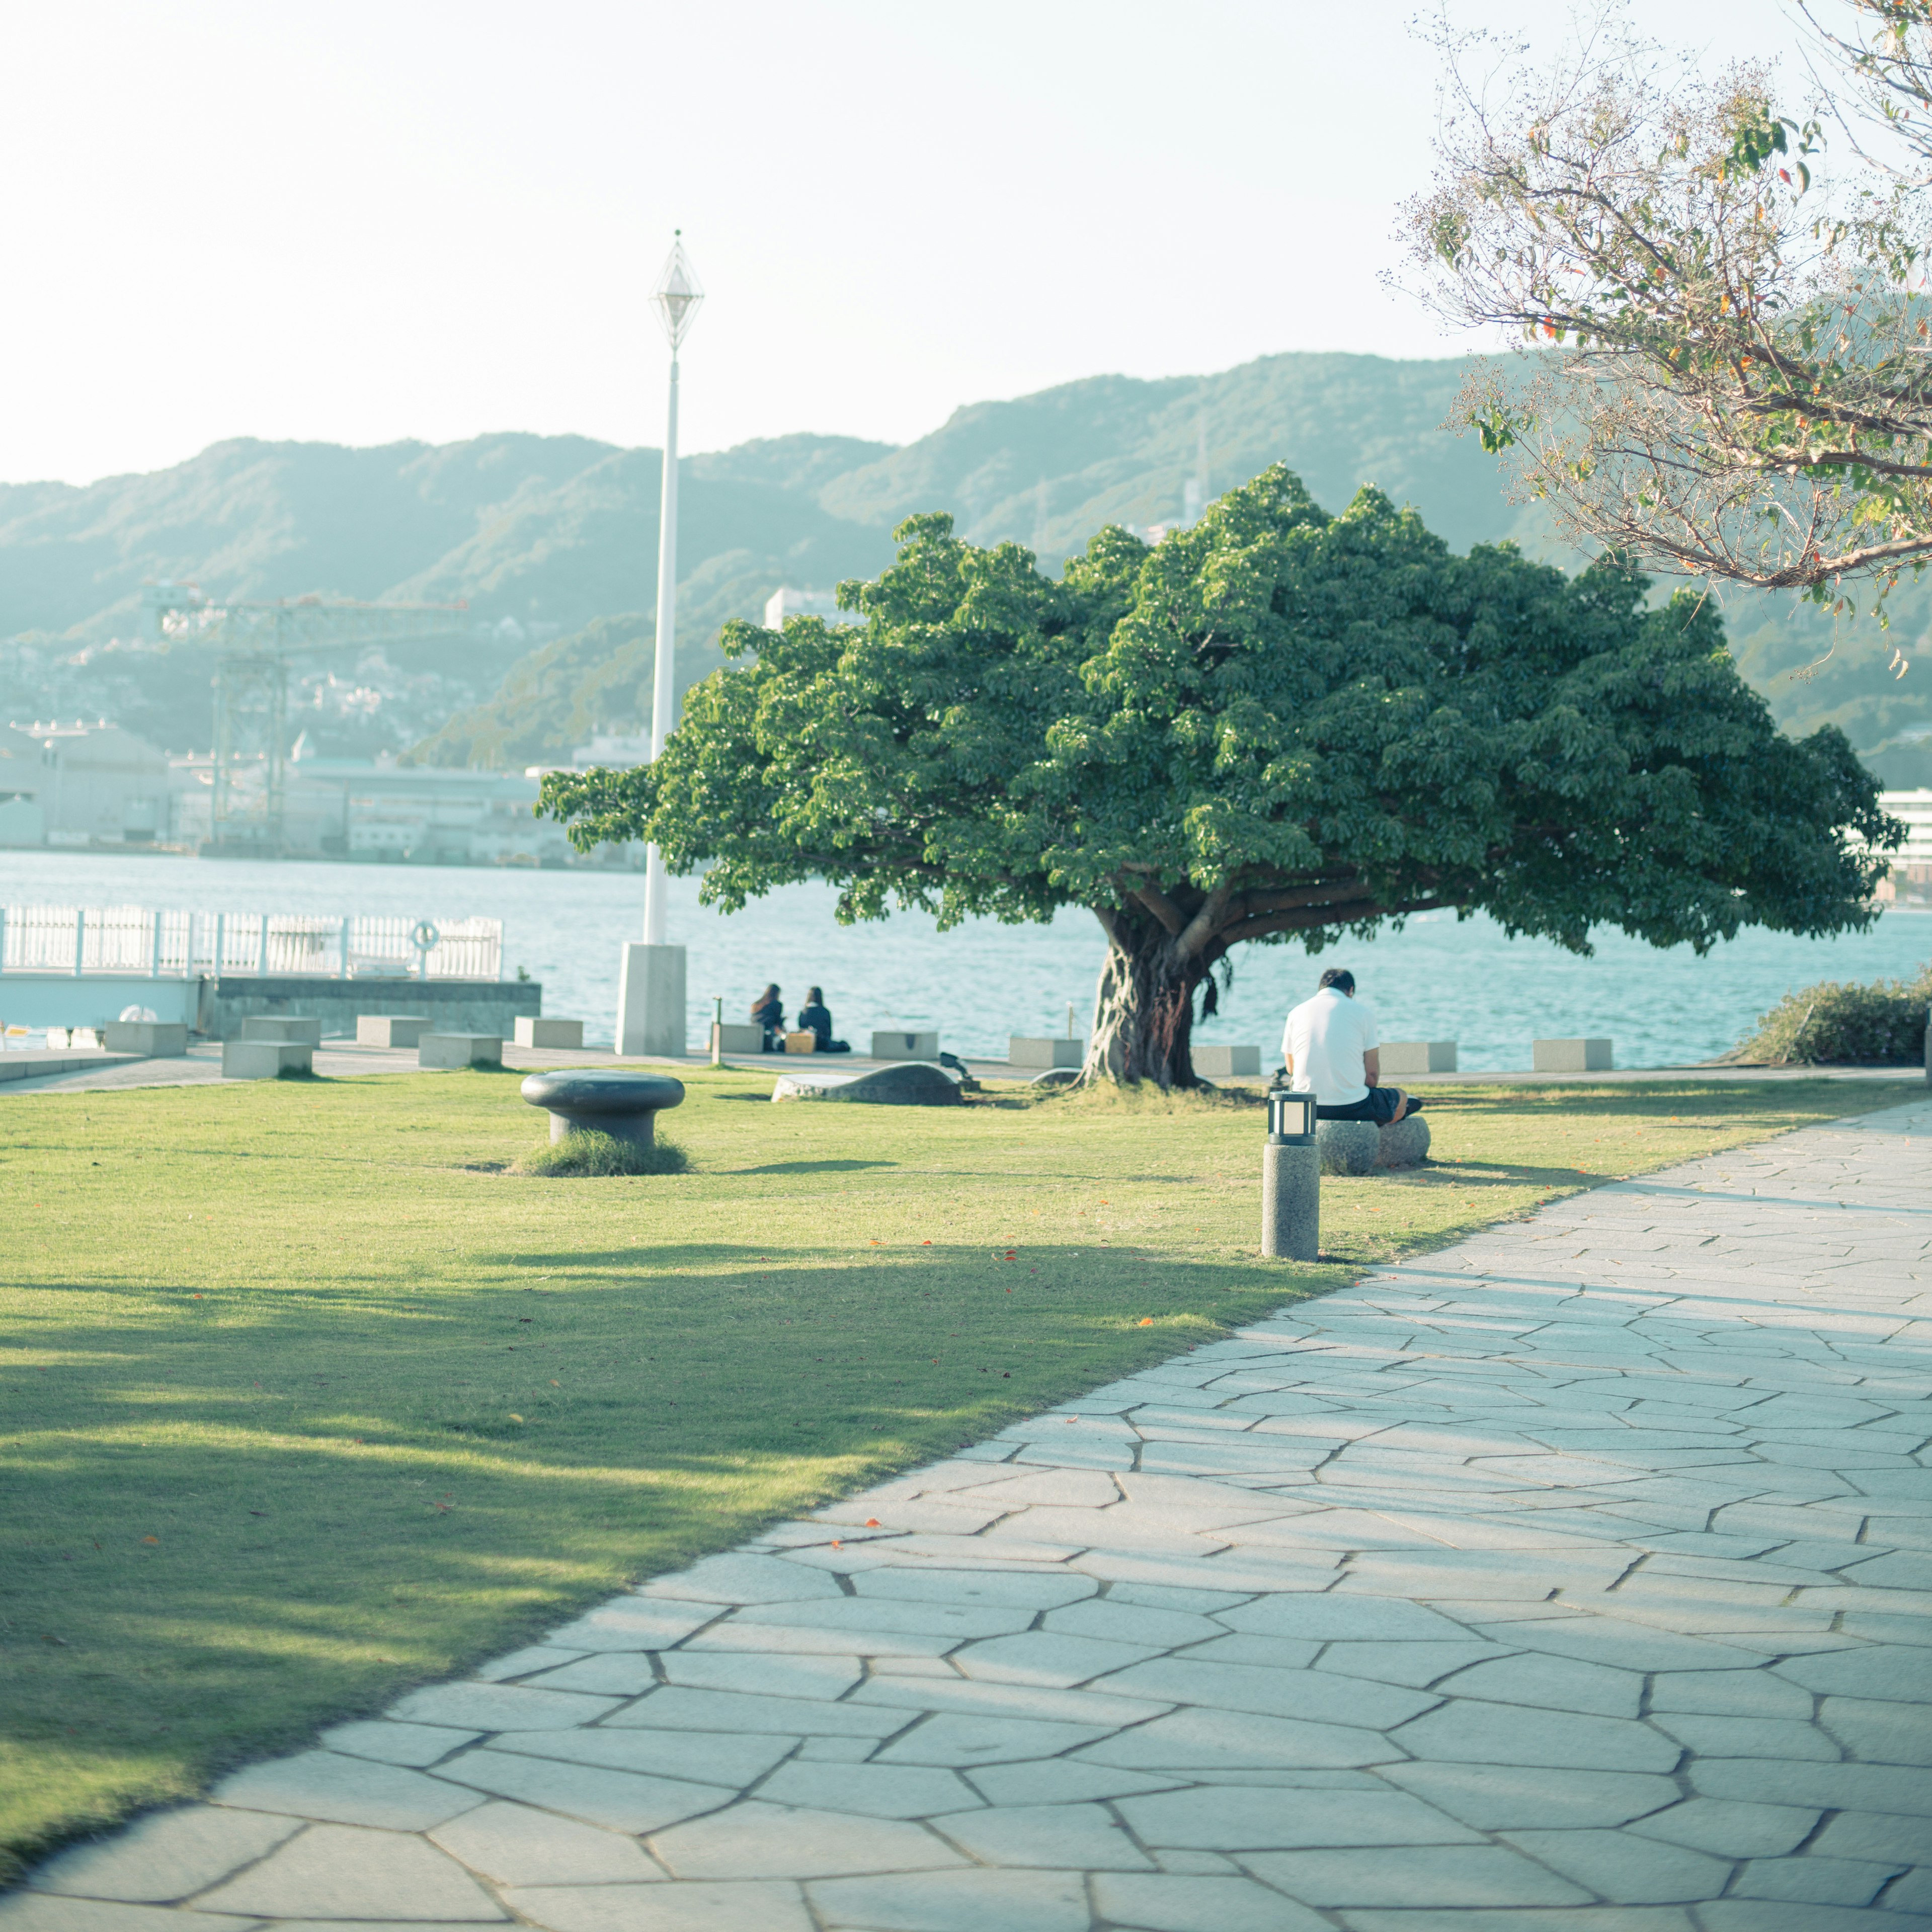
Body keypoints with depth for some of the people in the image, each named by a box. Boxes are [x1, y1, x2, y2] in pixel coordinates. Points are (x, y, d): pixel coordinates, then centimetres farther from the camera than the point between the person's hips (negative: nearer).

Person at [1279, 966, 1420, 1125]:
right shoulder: (1362, 1012, -1)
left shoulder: (1296, 1013, 8)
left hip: (1308, 1111, 4)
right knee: (1401, 1098, 26)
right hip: (1352, 1108, -4)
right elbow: (1372, 1074, -1)